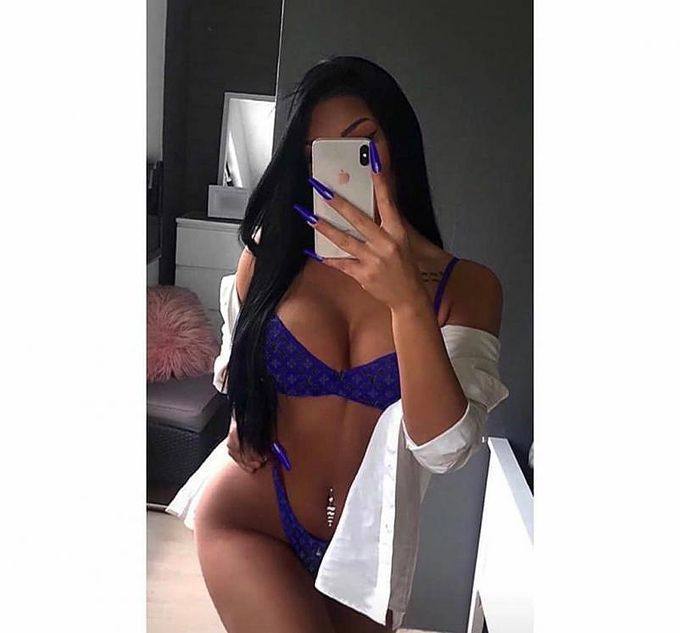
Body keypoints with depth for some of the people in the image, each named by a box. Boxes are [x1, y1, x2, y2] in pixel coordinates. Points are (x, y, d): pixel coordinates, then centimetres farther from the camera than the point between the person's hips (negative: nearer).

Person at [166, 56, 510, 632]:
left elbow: (445, 449, -22)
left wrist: (407, 301, -33)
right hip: (250, 513, 0)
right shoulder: (273, 255, -5)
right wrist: (244, 423, -3)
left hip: (367, 542, 1)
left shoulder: (467, 286, -9)